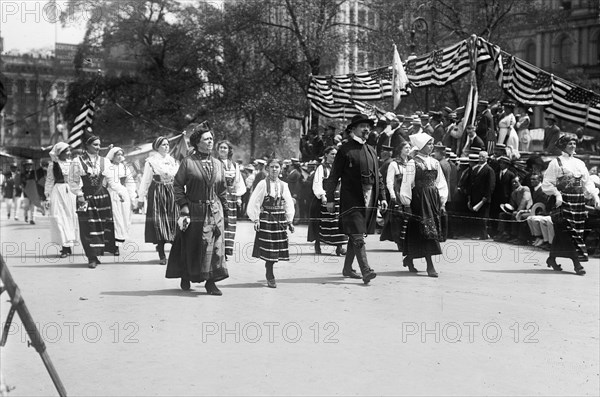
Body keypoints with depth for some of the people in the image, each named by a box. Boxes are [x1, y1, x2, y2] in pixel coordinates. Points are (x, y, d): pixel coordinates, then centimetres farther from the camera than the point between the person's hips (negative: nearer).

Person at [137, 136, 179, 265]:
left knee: (173, 221, -1)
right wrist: (141, 197, -3)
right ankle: (162, 255, -1)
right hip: (157, 193, -4)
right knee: (158, 222, -5)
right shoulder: (151, 161, 1)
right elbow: (145, 180, 0)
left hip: (172, 193, 4)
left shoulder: (173, 161, 14)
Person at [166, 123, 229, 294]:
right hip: (195, 211, -3)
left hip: (215, 211, 3)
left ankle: (211, 282, 6)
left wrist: (225, 212, 11)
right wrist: (183, 206, -13)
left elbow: (222, 190, 13)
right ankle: (185, 276, 28)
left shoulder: (218, 164, 9)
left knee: (215, 247, -1)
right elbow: (177, 184, -4)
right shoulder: (188, 162, -4)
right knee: (191, 246, 6)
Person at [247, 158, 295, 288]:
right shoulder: (263, 184, -4)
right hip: (266, 219, -4)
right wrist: (256, 220, -10)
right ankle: (270, 277, 3)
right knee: (268, 248, -5)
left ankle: (268, 271, 24)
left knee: (277, 248, 4)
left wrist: (289, 221, 6)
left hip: (280, 220, 4)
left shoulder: (283, 185, 7)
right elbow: (255, 203, -5)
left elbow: (288, 204, 12)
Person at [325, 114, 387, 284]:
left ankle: (347, 268, 23)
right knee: (358, 237, -12)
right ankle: (366, 271, -16)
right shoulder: (345, 150, -4)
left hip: (369, 199, 6)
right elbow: (333, 176, -4)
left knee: (355, 236, 13)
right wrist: (330, 199, -8)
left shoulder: (371, 150, 16)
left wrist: (382, 197, 12)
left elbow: (378, 176, 20)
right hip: (352, 199, -6)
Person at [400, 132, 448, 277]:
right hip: (419, 199, -5)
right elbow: (407, 184, -6)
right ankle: (430, 266, -8)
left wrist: (442, 202, 7)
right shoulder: (413, 163, -6)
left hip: (433, 199, 5)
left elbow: (441, 183, 12)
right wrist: (407, 203, -9)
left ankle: (409, 258, 27)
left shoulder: (435, 163, 10)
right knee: (426, 231, -9)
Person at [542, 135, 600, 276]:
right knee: (569, 231, -12)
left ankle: (552, 258, 16)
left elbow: (587, 182, 15)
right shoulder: (556, 163, 0)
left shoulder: (580, 164, 16)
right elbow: (547, 183, -4)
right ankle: (577, 263, -13)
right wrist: (557, 194, -18)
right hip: (563, 200, -6)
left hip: (578, 201, 6)